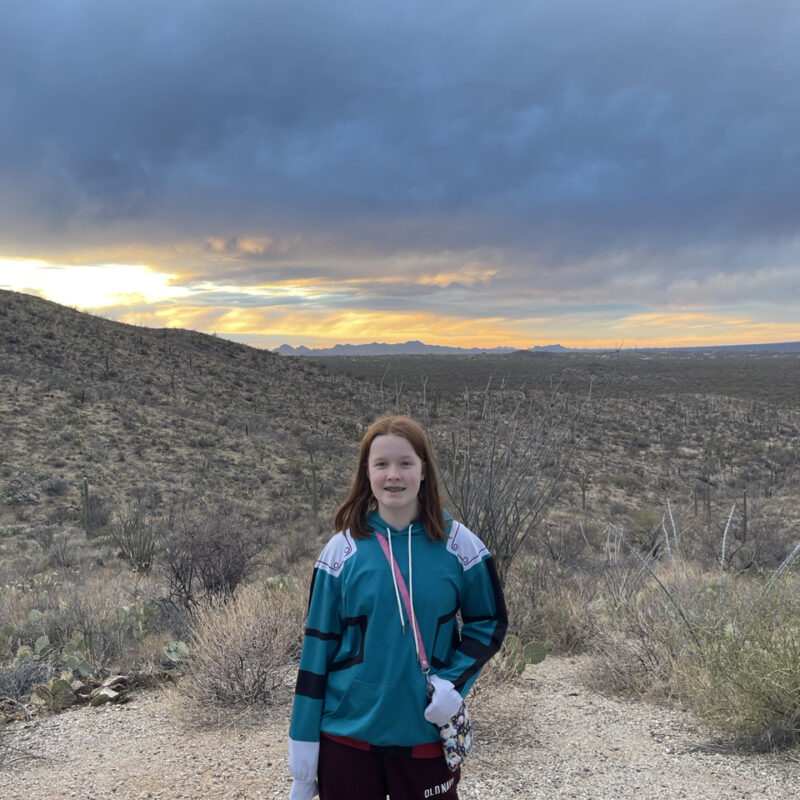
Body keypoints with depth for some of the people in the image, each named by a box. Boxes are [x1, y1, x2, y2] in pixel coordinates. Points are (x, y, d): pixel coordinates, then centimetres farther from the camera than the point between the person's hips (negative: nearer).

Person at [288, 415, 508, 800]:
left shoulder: (458, 546, -5)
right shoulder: (342, 551, -5)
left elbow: (489, 622, 5)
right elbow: (318, 647, -1)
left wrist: (454, 682, -11)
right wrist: (303, 739, -1)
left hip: (427, 735, 0)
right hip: (348, 736, 0)